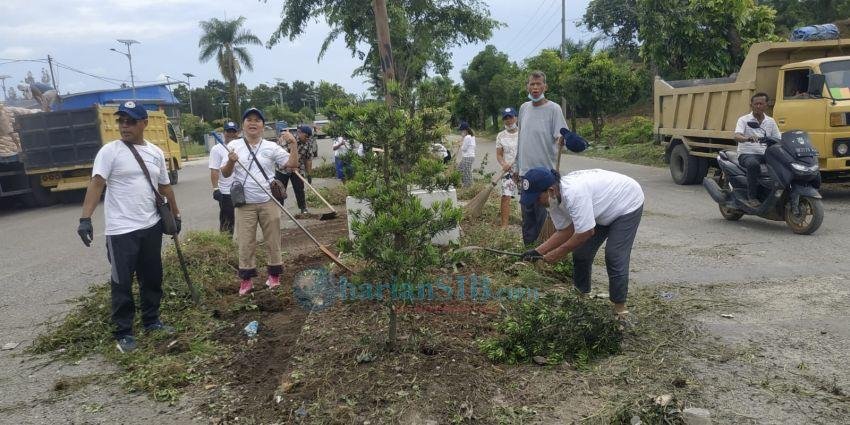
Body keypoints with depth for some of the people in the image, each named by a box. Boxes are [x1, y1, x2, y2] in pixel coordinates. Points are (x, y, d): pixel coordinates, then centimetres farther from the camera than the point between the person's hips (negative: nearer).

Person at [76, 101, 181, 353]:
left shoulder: (156, 153, 7)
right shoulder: (110, 151, -8)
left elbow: (165, 187, 17)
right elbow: (96, 184, -16)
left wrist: (175, 214, 21)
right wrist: (85, 218, -26)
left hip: (151, 227, 5)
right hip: (121, 230, -5)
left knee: (152, 277, 15)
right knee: (122, 283, 2)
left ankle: (151, 321, 31)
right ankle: (123, 333, 14)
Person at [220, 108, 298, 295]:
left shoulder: (271, 147, 2)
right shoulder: (234, 146, 2)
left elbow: (293, 164, -2)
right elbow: (225, 174, 1)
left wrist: (294, 144, -12)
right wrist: (231, 162, -19)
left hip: (268, 202, 0)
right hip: (245, 204, 0)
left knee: (272, 239, 9)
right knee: (245, 242, 5)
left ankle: (274, 273, 24)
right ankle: (246, 278, 17)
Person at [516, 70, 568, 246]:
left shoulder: (553, 109, -8)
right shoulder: (524, 108, 10)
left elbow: (560, 138, -14)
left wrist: (561, 140, -38)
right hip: (525, 171, 6)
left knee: (544, 217, 0)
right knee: (527, 216, 15)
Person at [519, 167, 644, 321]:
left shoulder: (574, 193, -41)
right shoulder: (554, 199, -13)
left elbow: (586, 232, -34)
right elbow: (565, 231, -5)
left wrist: (557, 254, -23)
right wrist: (538, 251, -15)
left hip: (628, 203, -8)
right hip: (604, 209, 8)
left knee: (615, 256, -14)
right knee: (581, 251, 7)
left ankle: (620, 306, 3)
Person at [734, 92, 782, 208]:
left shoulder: (771, 122, 16)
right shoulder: (744, 120, 3)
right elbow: (737, 137, -15)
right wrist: (748, 138, -37)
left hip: (765, 155, 4)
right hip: (747, 154, -4)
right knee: (753, 164, -38)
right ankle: (752, 197, -30)